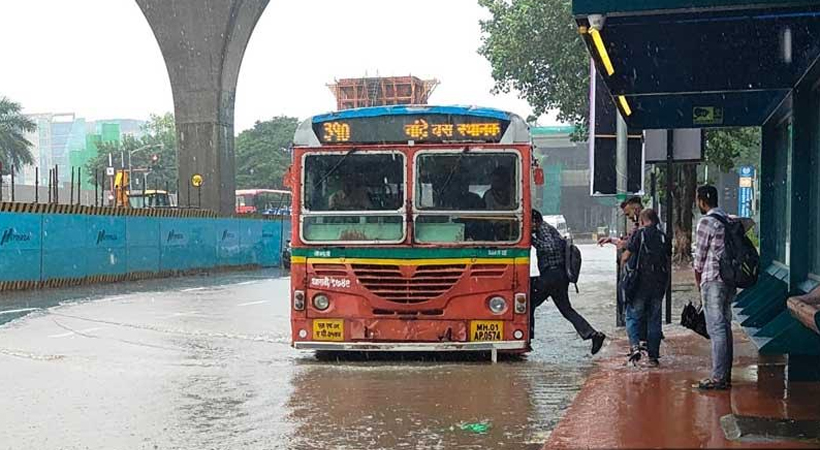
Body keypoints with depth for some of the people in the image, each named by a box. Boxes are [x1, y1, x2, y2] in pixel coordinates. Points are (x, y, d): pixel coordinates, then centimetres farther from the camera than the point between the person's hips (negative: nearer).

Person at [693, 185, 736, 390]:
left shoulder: (706, 222, -11)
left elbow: (700, 257, -7)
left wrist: (698, 282, 7)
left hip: (713, 280, -8)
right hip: (730, 280, 8)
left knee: (716, 329, -7)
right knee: (725, 327, 12)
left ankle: (718, 377, -6)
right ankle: (726, 375, 16)